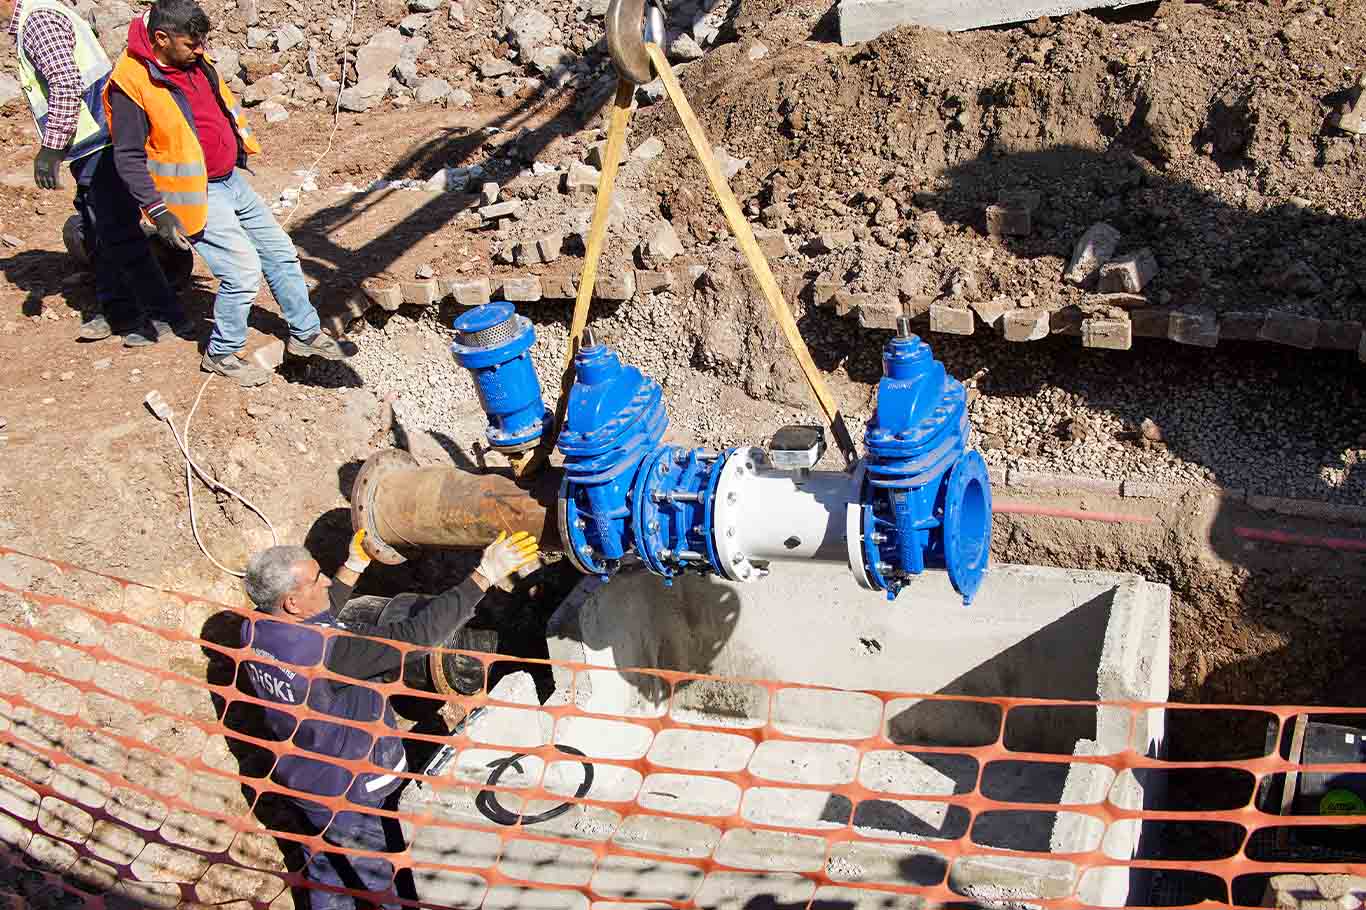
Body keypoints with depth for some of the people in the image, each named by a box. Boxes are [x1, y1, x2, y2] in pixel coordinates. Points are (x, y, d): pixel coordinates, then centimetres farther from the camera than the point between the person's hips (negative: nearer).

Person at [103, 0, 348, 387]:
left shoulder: (193, 60, 2)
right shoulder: (130, 83, -20)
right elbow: (128, 158, -18)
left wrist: (243, 147, 26)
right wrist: (159, 213, -22)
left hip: (231, 180, 8)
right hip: (195, 196, -8)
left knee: (281, 252, 12)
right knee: (244, 270, -11)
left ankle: (304, 332, 27)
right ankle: (222, 354, 9)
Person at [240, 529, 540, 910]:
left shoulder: (255, 630, -14)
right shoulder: (328, 651, -39)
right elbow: (415, 634, -40)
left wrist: (353, 567, 10)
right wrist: (485, 575, -38)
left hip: (299, 776, 7)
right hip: (346, 794, -7)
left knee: (324, 864, 31)